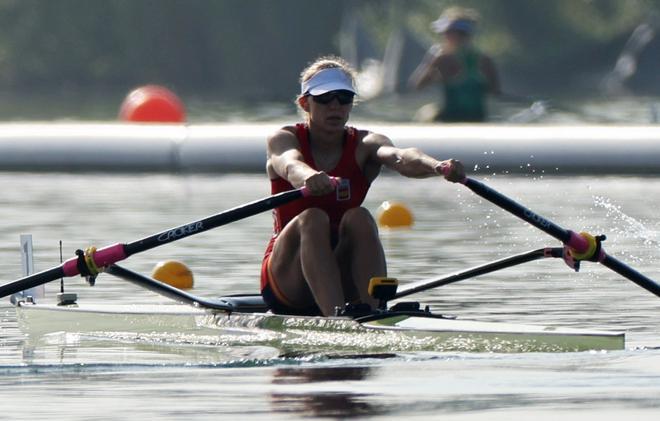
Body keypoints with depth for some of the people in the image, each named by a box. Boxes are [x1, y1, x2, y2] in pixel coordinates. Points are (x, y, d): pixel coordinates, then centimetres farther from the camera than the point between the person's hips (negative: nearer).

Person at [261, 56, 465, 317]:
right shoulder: (284, 139, -2)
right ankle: (336, 316, -48)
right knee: (312, 219, -29)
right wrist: (309, 177, -53)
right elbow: (290, 164, -28)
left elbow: (401, 158, -22)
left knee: (358, 218, -26)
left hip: (345, 284, 2)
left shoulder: (364, 144, 1)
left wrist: (439, 167, -45)